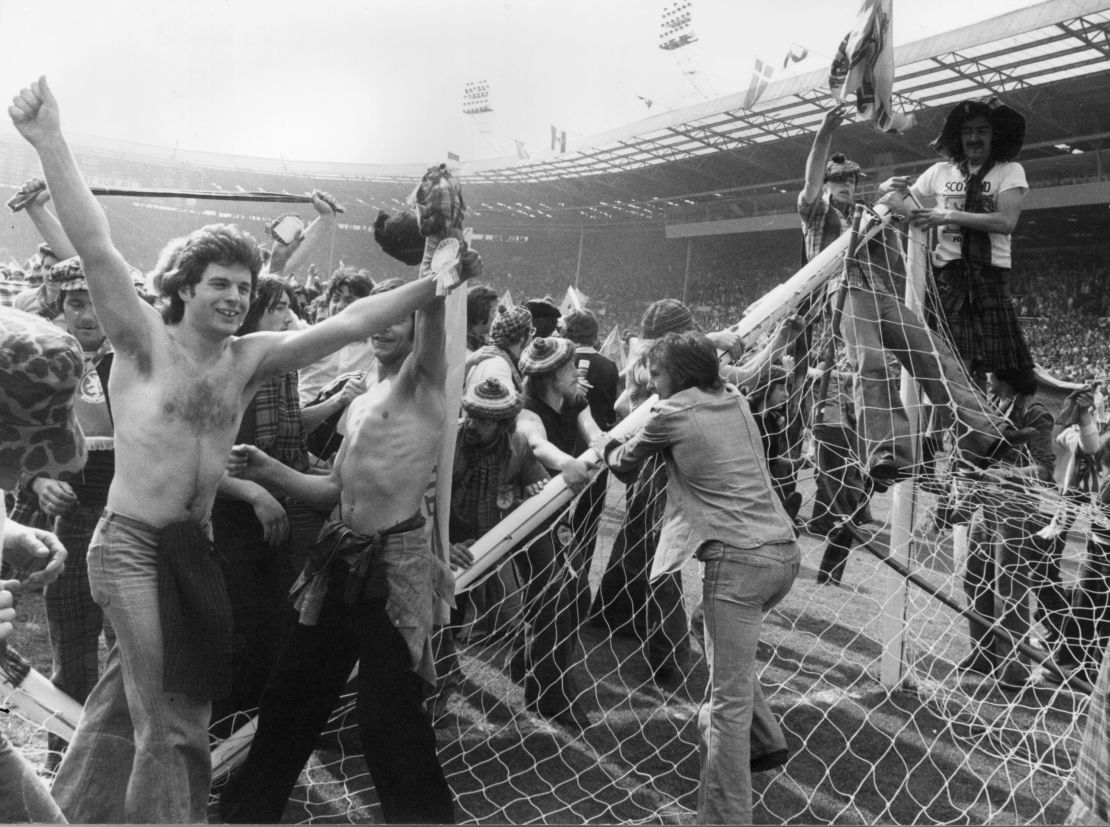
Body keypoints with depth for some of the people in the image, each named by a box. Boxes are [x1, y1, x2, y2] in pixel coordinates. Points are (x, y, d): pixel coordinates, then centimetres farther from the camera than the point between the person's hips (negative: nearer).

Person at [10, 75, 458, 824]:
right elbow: (96, 248, -19)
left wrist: (438, 285, -4)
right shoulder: (144, 341, -8)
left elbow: (350, 323, 0)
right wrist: (50, 141, -27)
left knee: (132, 694, 21)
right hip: (130, 543, -6)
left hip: (195, 545, 6)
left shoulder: (252, 359, 4)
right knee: (162, 721, -4)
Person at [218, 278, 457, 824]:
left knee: (387, 713, -1)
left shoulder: (423, 382, -7)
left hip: (395, 564, -8)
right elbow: (335, 490, 17)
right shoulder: (361, 403, 16)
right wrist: (267, 471, 7)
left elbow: (434, 304, -25)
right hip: (341, 560, 8)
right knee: (291, 693, 18)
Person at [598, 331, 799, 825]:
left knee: (730, 700, -3)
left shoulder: (673, 413, -2)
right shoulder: (734, 400, 14)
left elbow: (626, 461, 14)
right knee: (729, 660, 30)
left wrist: (605, 451, 34)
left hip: (738, 558, -8)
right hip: (784, 551, 8)